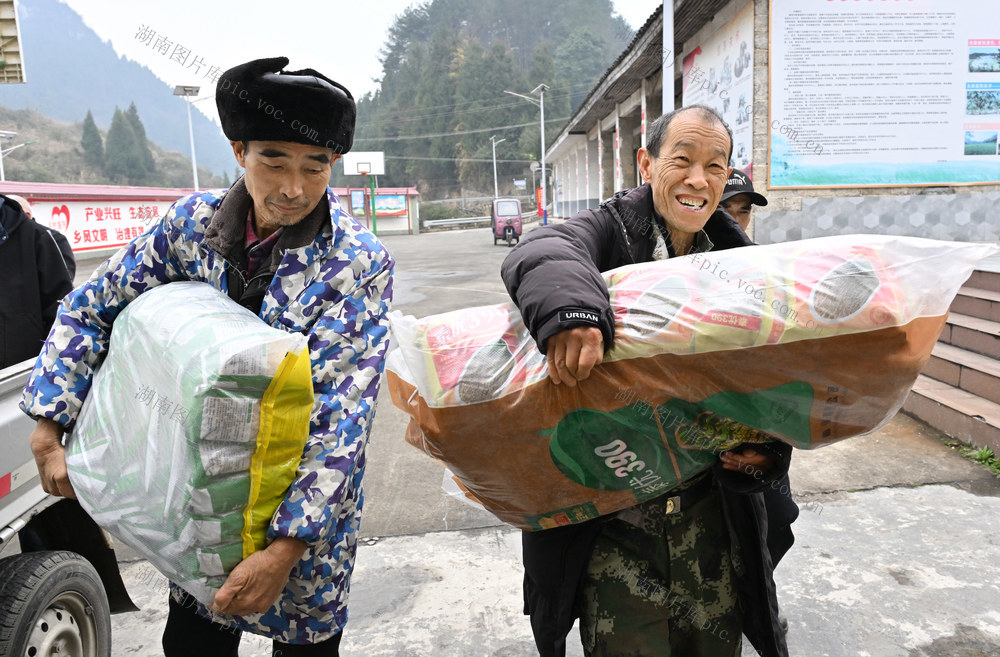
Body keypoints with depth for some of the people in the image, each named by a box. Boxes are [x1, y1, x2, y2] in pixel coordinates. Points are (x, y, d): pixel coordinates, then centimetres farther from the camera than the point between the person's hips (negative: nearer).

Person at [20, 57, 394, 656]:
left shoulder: (360, 264, -20)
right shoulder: (194, 222, -8)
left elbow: (344, 417, -24)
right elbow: (91, 310, 3)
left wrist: (287, 547, -29)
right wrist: (49, 430, -5)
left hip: (306, 494, -3)